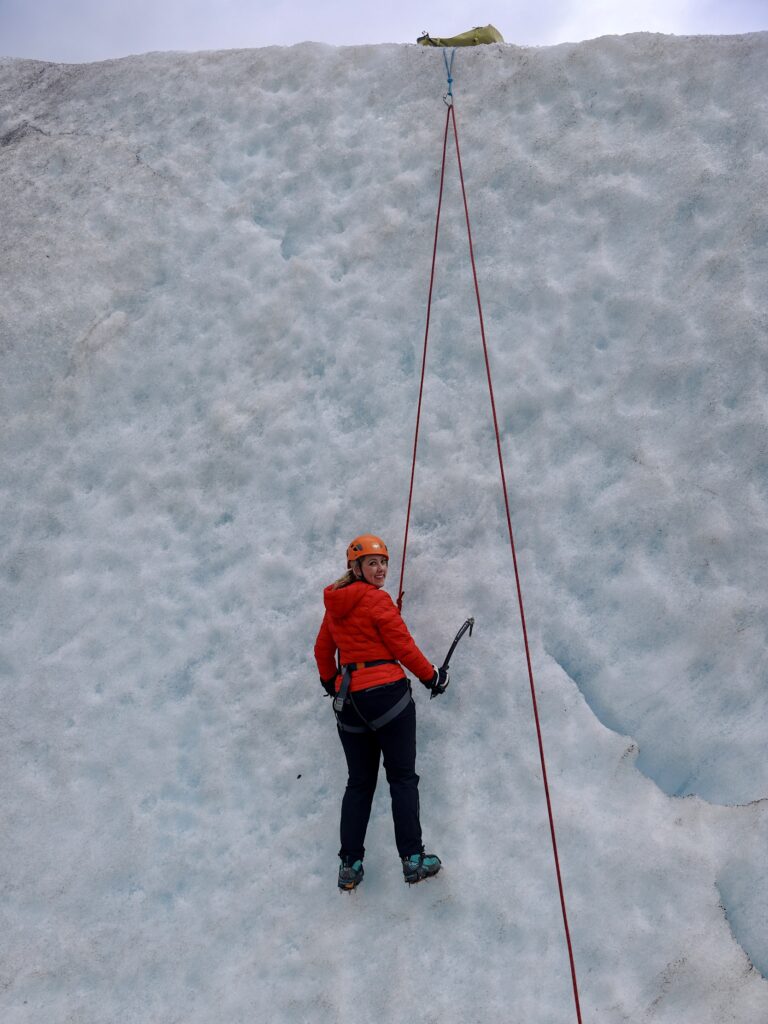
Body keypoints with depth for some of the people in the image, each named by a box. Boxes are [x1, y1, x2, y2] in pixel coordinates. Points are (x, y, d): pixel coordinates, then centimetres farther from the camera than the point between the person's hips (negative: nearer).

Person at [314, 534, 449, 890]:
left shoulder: (335, 603, 12)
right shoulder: (377, 599, -8)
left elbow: (323, 650, 22)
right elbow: (403, 646, -8)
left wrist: (331, 682, 37)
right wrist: (432, 676, 5)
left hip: (348, 700, 7)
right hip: (387, 693, -6)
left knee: (359, 783, 13)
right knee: (402, 777, 1)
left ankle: (349, 864, 12)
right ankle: (412, 858, -1)